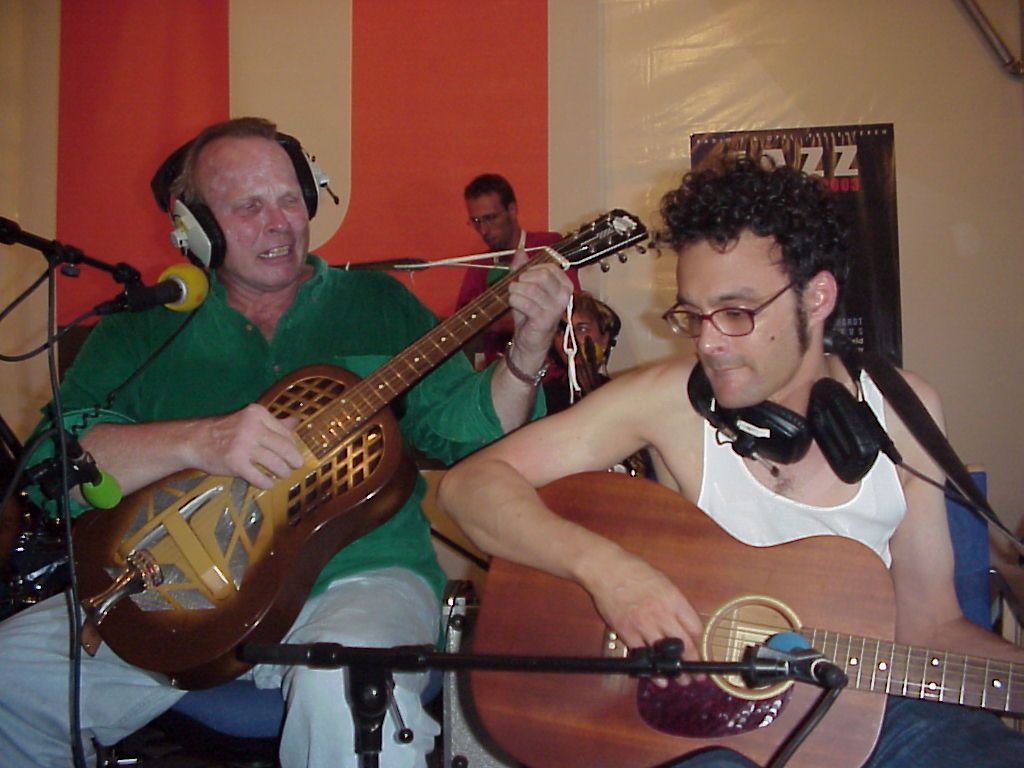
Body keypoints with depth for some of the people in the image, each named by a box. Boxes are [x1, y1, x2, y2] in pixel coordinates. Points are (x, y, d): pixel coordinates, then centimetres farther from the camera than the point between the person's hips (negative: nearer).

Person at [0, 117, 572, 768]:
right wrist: (200, 441, -20)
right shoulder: (148, 324, 9)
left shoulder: (379, 302, 10)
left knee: (347, 688, -35)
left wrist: (525, 358, -15)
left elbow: (470, 433, 5)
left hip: (356, 574, -2)